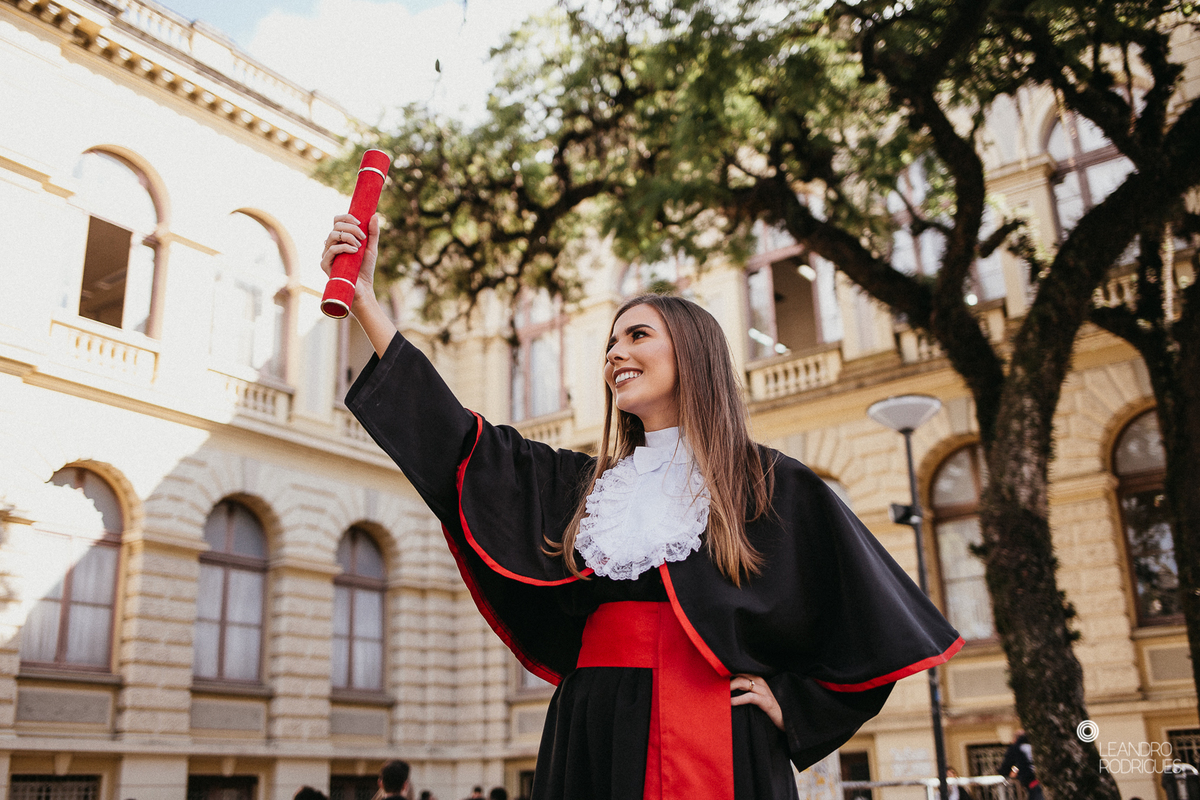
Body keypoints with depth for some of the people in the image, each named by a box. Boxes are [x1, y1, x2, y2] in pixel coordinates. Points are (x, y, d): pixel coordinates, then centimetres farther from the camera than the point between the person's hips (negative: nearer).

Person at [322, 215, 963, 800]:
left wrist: (789, 701, -3)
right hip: (593, 740, 4)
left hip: (716, 745, -4)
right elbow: (462, 445, 8)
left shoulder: (771, 486, 4)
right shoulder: (589, 486, 15)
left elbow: (872, 625, 6)